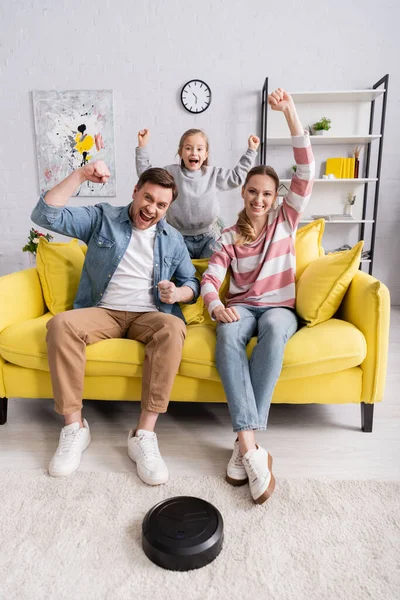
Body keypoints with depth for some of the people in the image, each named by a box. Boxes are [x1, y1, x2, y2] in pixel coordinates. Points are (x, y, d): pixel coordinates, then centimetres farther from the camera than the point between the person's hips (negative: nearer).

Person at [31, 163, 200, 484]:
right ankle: (75, 427, -19)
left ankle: (144, 434, -31)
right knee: (61, 324, -32)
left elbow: (192, 283, 13)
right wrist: (80, 175, -12)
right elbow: (46, 215, -5)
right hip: (102, 312, 0)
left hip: (149, 315, 1)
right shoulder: (102, 217, 6)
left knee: (173, 328, -35)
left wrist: (177, 293, -11)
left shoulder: (173, 239, 12)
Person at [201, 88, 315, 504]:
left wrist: (290, 112, -10)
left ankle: (245, 441, -36)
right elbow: (209, 279, -3)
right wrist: (215, 305, -27)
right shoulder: (229, 237, 9)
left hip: (278, 308, 0)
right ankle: (251, 446, -41)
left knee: (275, 327, -38)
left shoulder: (285, 219, 8)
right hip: (241, 308, 1)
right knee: (228, 334, -36)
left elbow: (306, 171, -4)